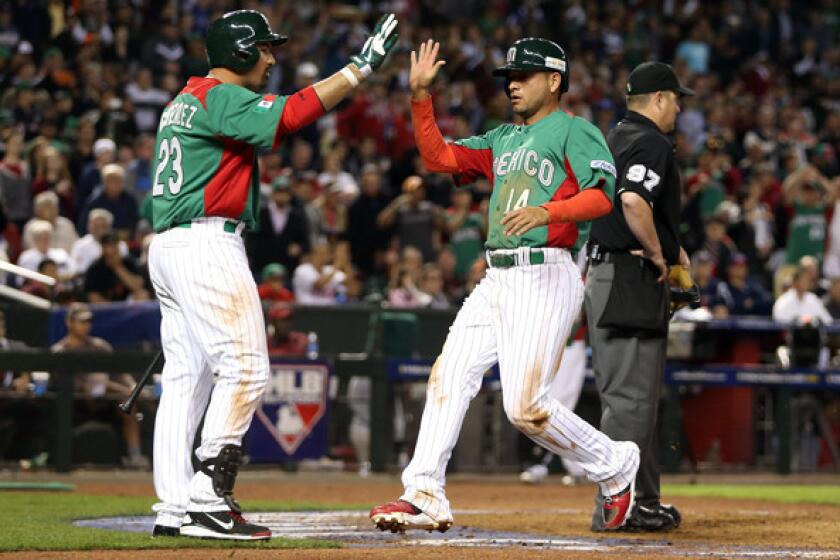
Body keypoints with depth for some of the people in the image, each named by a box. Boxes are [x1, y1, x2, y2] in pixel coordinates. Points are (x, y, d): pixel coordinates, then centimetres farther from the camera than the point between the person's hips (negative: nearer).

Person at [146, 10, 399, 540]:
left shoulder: (184, 102, 22)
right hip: (207, 244, -11)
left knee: (187, 376, 9)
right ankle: (208, 501, -16)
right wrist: (360, 67, -22)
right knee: (245, 366, -11)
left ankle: (174, 508, 7)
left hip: (167, 245, 11)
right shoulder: (221, 97, -10)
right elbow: (289, 115, -23)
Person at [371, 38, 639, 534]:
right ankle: (425, 497, -7)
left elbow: (601, 195, -15)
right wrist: (421, 97, 9)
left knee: (525, 406, -13)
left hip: (546, 280, -8)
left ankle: (614, 466, 8)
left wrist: (546, 212, -31)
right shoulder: (503, 140, 23)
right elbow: (438, 157, 18)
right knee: (448, 377, -5)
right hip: (497, 280, 8)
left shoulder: (576, 131, -1)